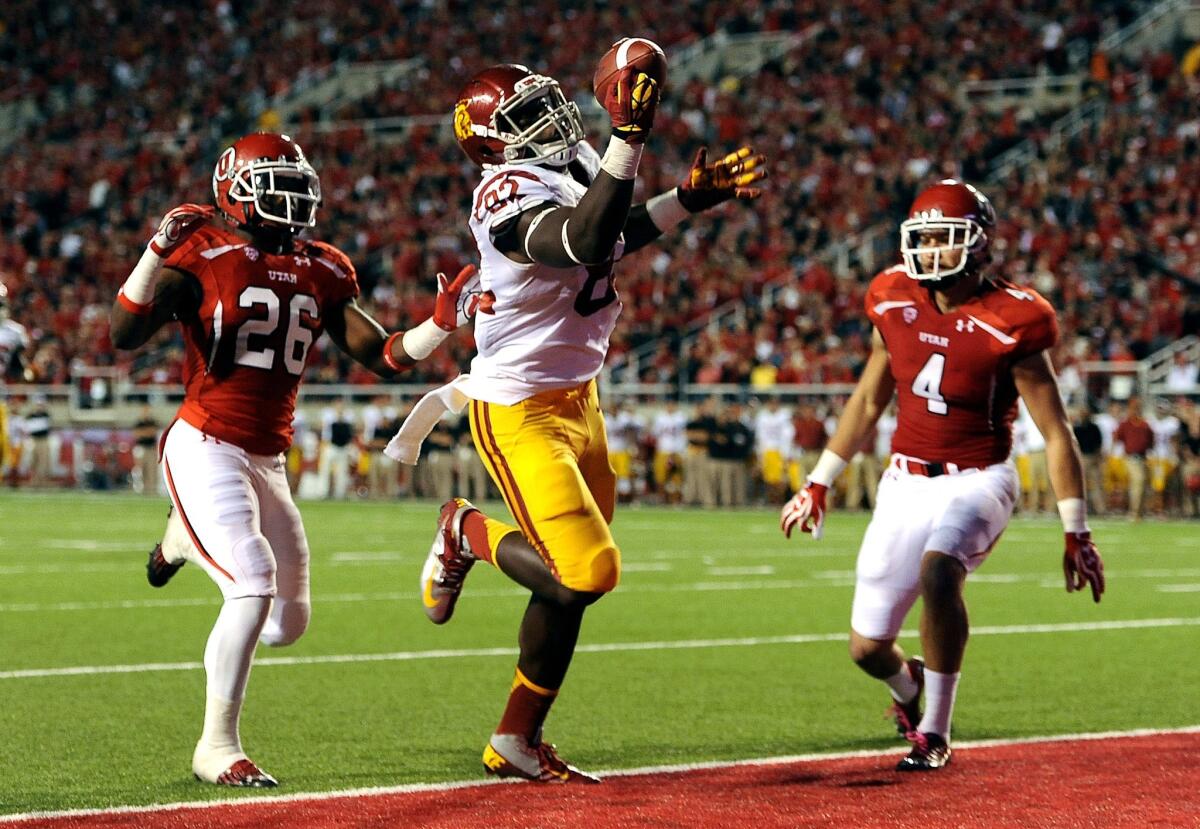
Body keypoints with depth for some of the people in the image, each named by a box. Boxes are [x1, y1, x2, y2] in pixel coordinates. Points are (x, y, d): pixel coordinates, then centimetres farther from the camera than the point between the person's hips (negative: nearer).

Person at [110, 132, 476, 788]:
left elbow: (384, 358, 9)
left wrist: (441, 324, -7)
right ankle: (218, 745, -8)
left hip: (267, 462, 7)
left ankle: (186, 534, 40)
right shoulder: (202, 256, -8)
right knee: (254, 588, -23)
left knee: (287, 625, 13)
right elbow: (124, 335, -18)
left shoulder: (321, 272, 9)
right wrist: (158, 250, -28)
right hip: (205, 452, -7)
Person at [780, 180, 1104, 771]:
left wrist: (1076, 533, -8)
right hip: (907, 483, 5)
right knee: (867, 648, 2)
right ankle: (909, 686, 41)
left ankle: (935, 732, -19)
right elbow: (868, 401, 16)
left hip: (978, 481, -5)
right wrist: (819, 484, 19)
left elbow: (1055, 433, -8)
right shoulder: (897, 305, 1)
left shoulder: (1008, 322, -13)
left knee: (938, 572, -37)